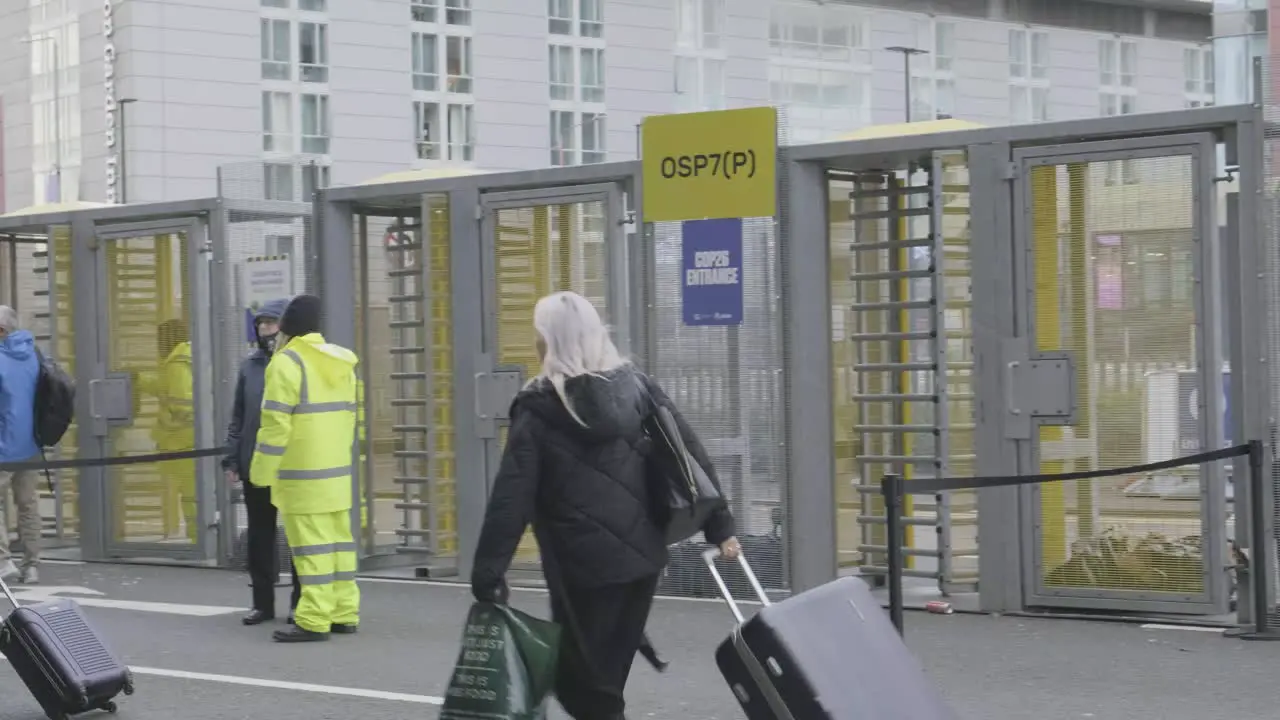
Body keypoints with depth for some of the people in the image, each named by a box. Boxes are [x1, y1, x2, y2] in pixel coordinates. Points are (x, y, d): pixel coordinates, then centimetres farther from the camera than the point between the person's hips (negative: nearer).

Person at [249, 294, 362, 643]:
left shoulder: (287, 362, -12)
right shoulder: (341, 362, 12)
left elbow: (275, 425, -16)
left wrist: (262, 473, -9)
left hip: (303, 476, -8)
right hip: (337, 471, 8)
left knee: (311, 544, -8)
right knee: (338, 540, 11)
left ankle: (314, 620, -9)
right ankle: (344, 612, 13)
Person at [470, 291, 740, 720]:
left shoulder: (539, 410, -9)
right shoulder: (637, 387, 5)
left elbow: (511, 498, -14)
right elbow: (692, 457, 4)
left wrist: (487, 575, -14)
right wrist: (720, 527, 8)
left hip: (583, 564, -6)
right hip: (641, 554, 6)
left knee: (580, 681, 5)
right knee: (607, 674, 17)